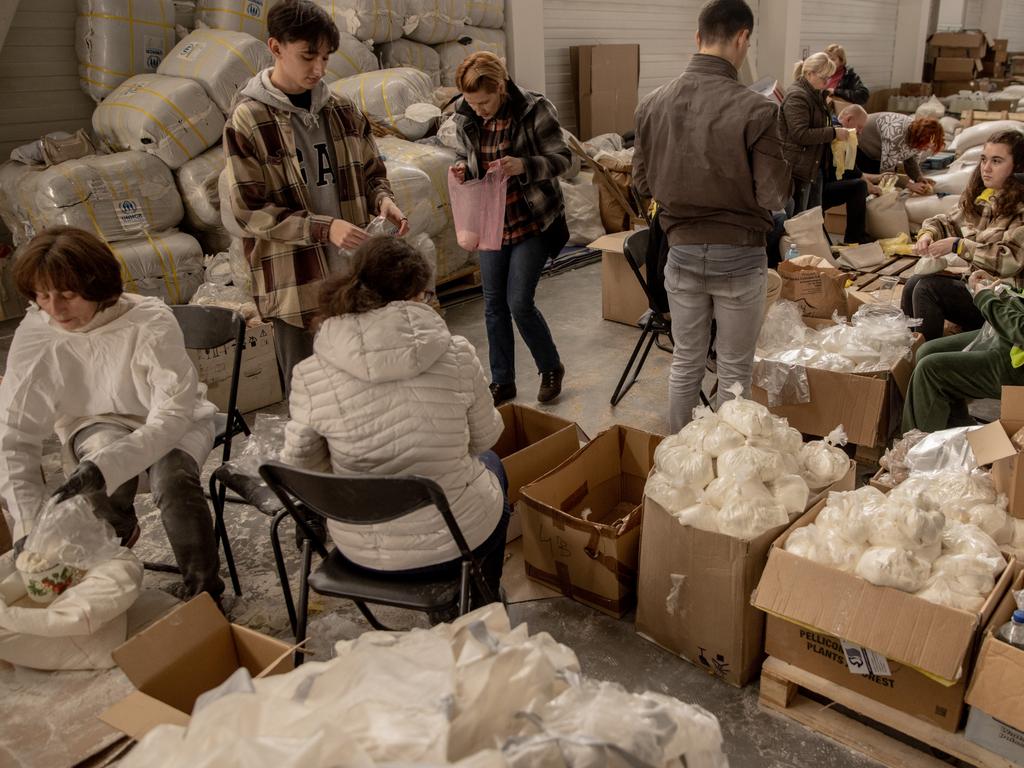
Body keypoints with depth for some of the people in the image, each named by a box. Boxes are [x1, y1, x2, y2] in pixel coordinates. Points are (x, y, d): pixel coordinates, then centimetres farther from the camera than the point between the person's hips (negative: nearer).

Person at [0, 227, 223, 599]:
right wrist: (30, 524, -26)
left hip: (173, 421, -2)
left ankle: (204, 591, -10)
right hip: (99, 423, 2)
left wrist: (102, 466, -47)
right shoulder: (34, 334, -18)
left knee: (173, 479, -33)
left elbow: (172, 415, -33)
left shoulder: (151, 322, -28)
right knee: (100, 484, -32)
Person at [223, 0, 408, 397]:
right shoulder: (247, 121, -8)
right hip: (295, 285, -4)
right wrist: (324, 227, -22)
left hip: (354, 276, 4)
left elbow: (371, 172, 15)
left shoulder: (341, 110, 6)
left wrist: (383, 200, -8)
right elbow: (249, 210, -11)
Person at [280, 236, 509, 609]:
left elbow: (299, 467, -5)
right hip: (457, 536, -1)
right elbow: (485, 437, -1)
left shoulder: (311, 375, -16)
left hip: (361, 550, 2)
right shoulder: (456, 355, -16)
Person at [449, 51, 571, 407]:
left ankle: (551, 368, 19)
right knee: (493, 304, 8)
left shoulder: (535, 110, -16)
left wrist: (524, 166, -30)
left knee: (519, 302, -8)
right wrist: (462, 170, -11)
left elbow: (562, 158, -11)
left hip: (532, 221, -5)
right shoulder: (465, 117, -2)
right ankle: (502, 381, 24)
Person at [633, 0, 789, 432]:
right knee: (735, 368, 12)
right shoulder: (754, 110, -18)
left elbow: (642, 183, 5)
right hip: (739, 257, -4)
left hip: (682, 252, 4)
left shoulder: (653, 104, -5)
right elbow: (774, 197, -14)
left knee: (686, 360, 18)